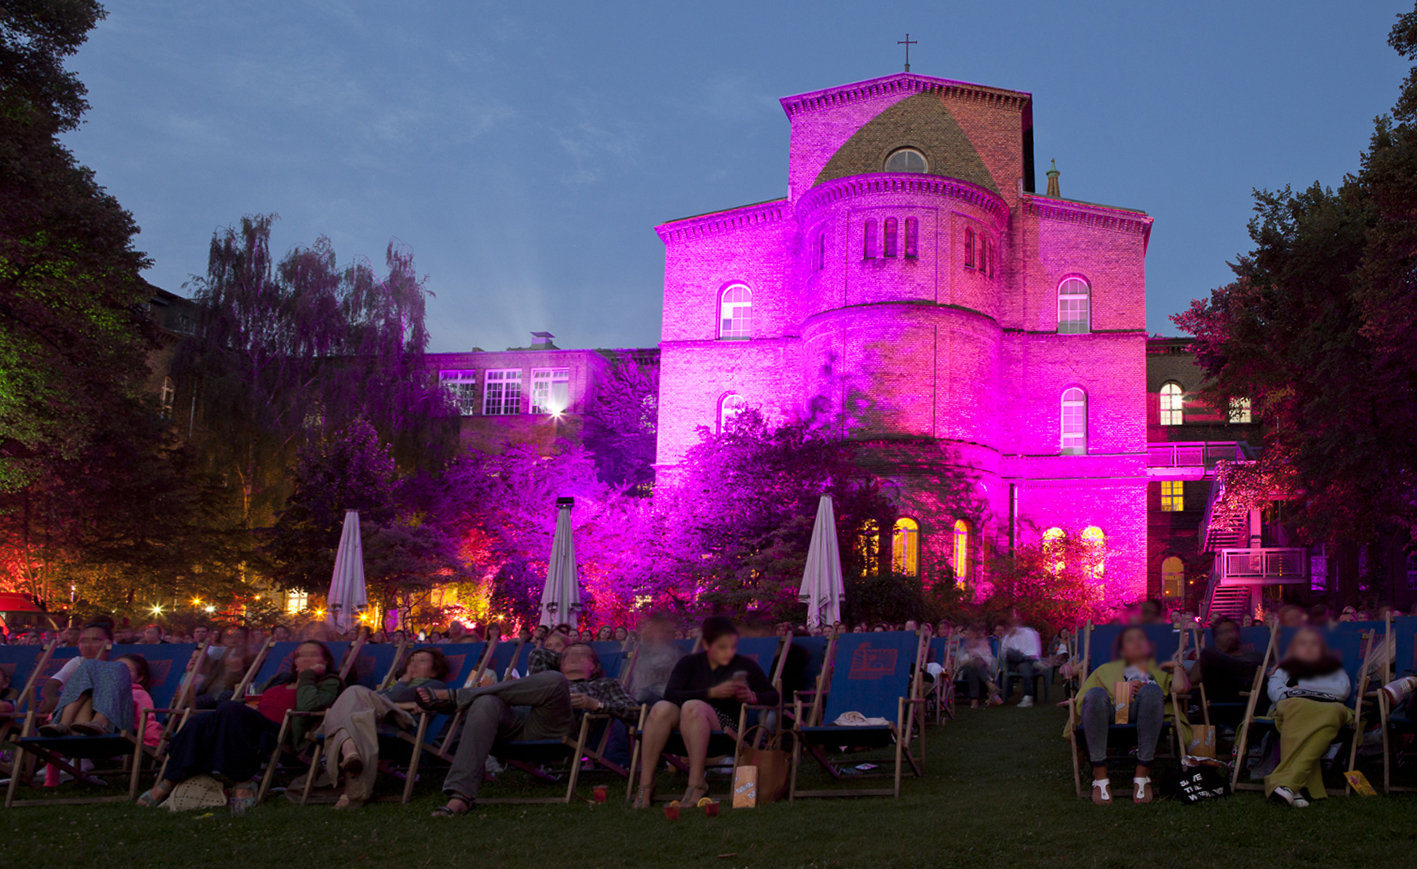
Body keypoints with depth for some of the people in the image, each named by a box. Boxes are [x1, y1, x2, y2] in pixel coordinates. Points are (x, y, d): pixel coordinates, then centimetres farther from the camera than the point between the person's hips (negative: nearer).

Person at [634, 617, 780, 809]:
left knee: (692, 707, -34)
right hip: (682, 728, 2)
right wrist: (712, 693, -16)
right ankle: (645, 785, -30)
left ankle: (697, 784, -36)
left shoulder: (745, 666, 10)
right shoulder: (689, 663, 10)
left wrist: (752, 697, -11)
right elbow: (670, 695, -7)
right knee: (661, 708, -31)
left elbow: (773, 697, 11)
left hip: (726, 726, -2)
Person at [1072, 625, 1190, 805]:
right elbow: (1079, 700, 18)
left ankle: (1142, 773, -31)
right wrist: (1121, 691, 7)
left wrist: (1177, 666, 30)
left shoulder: (1160, 672, 38)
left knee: (1152, 690, -34)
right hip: (1111, 714, 0)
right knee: (1096, 694, -35)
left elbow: (1181, 687, 11)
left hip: (1142, 717, 0)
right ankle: (1100, 775, -31)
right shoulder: (1106, 670, 38)